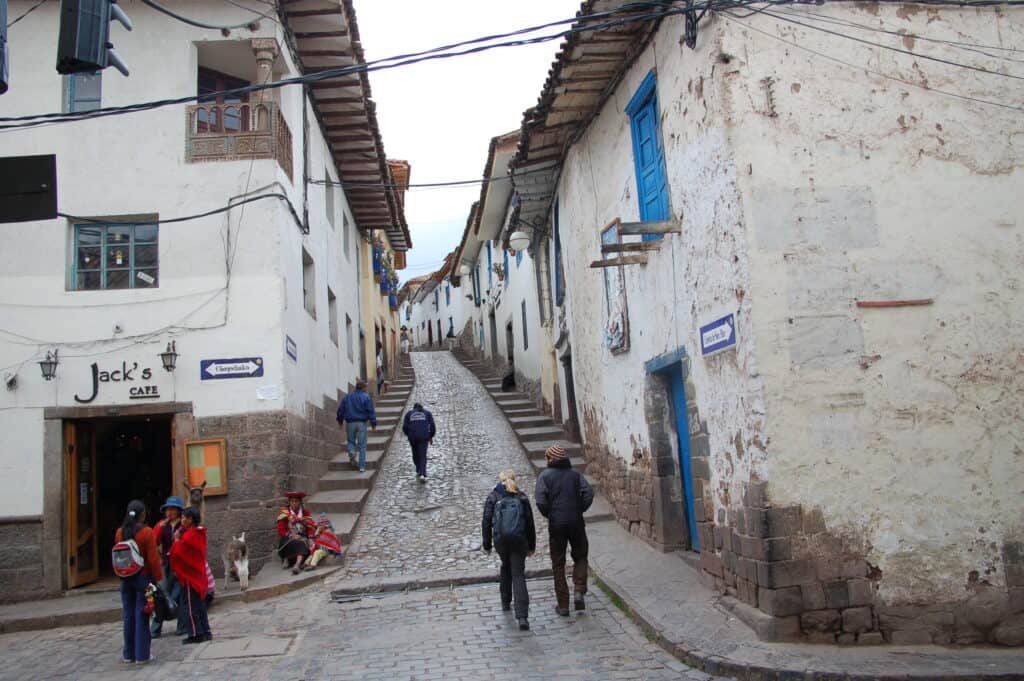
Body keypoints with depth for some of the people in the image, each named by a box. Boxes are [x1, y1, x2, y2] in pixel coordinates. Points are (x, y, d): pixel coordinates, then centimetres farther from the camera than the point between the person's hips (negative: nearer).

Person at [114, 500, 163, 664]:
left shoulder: (119, 532, 2)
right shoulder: (147, 533, -13)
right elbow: (153, 558, -14)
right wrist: (158, 578, -7)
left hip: (125, 579, 5)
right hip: (143, 578, -5)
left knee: (128, 616, 12)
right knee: (142, 616, 1)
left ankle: (128, 654, 19)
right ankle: (142, 655, 5)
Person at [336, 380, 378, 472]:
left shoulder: (347, 396, 7)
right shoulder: (366, 397, -3)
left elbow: (340, 409, 9)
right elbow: (371, 411, -8)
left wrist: (340, 421, 20)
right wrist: (373, 424, -4)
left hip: (350, 423, 2)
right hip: (361, 423, -2)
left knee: (351, 441, 21)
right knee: (362, 445, 3)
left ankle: (351, 452, -11)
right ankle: (362, 466, 1)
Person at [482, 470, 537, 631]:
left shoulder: (493, 497, 8)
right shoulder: (522, 497, 11)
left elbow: (486, 521, 2)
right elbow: (530, 523, 9)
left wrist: (487, 544, 9)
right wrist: (531, 546, 16)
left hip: (500, 539, 0)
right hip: (519, 539, 0)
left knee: (505, 567, 27)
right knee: (518, 575, 1)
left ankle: (506, 602, 34)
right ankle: (522, 616, -10)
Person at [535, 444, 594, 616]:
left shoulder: (545, 475, -2)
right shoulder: (575, 474, 6)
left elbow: (541, 501, -14)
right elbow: (589, 493, -7)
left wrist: (549, 515, 2)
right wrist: (579, 510, 4)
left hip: (556, 525, -2)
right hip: (576, 523, 2)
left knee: (558, 564, 9)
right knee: (580, 557, 19)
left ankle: (563, 605, 12)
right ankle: (579, 592, 0)